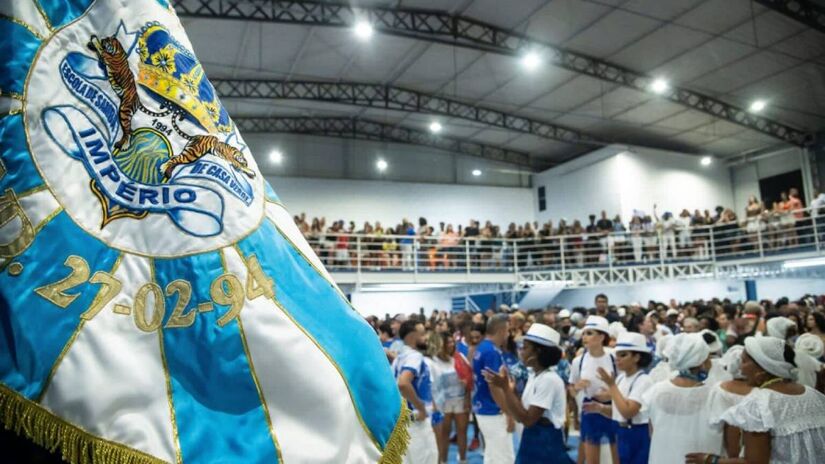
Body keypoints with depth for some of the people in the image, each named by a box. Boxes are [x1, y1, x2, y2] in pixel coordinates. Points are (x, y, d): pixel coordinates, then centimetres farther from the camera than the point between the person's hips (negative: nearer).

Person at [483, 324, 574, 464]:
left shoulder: (549, 380, -20)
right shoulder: (533, 376, 8)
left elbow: (528, 420, -23)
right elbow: (521, 414, 7)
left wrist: (506, 388, -23)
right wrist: (503, 387, 1)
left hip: (546, 444, -9)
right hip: (531, 442, 9)